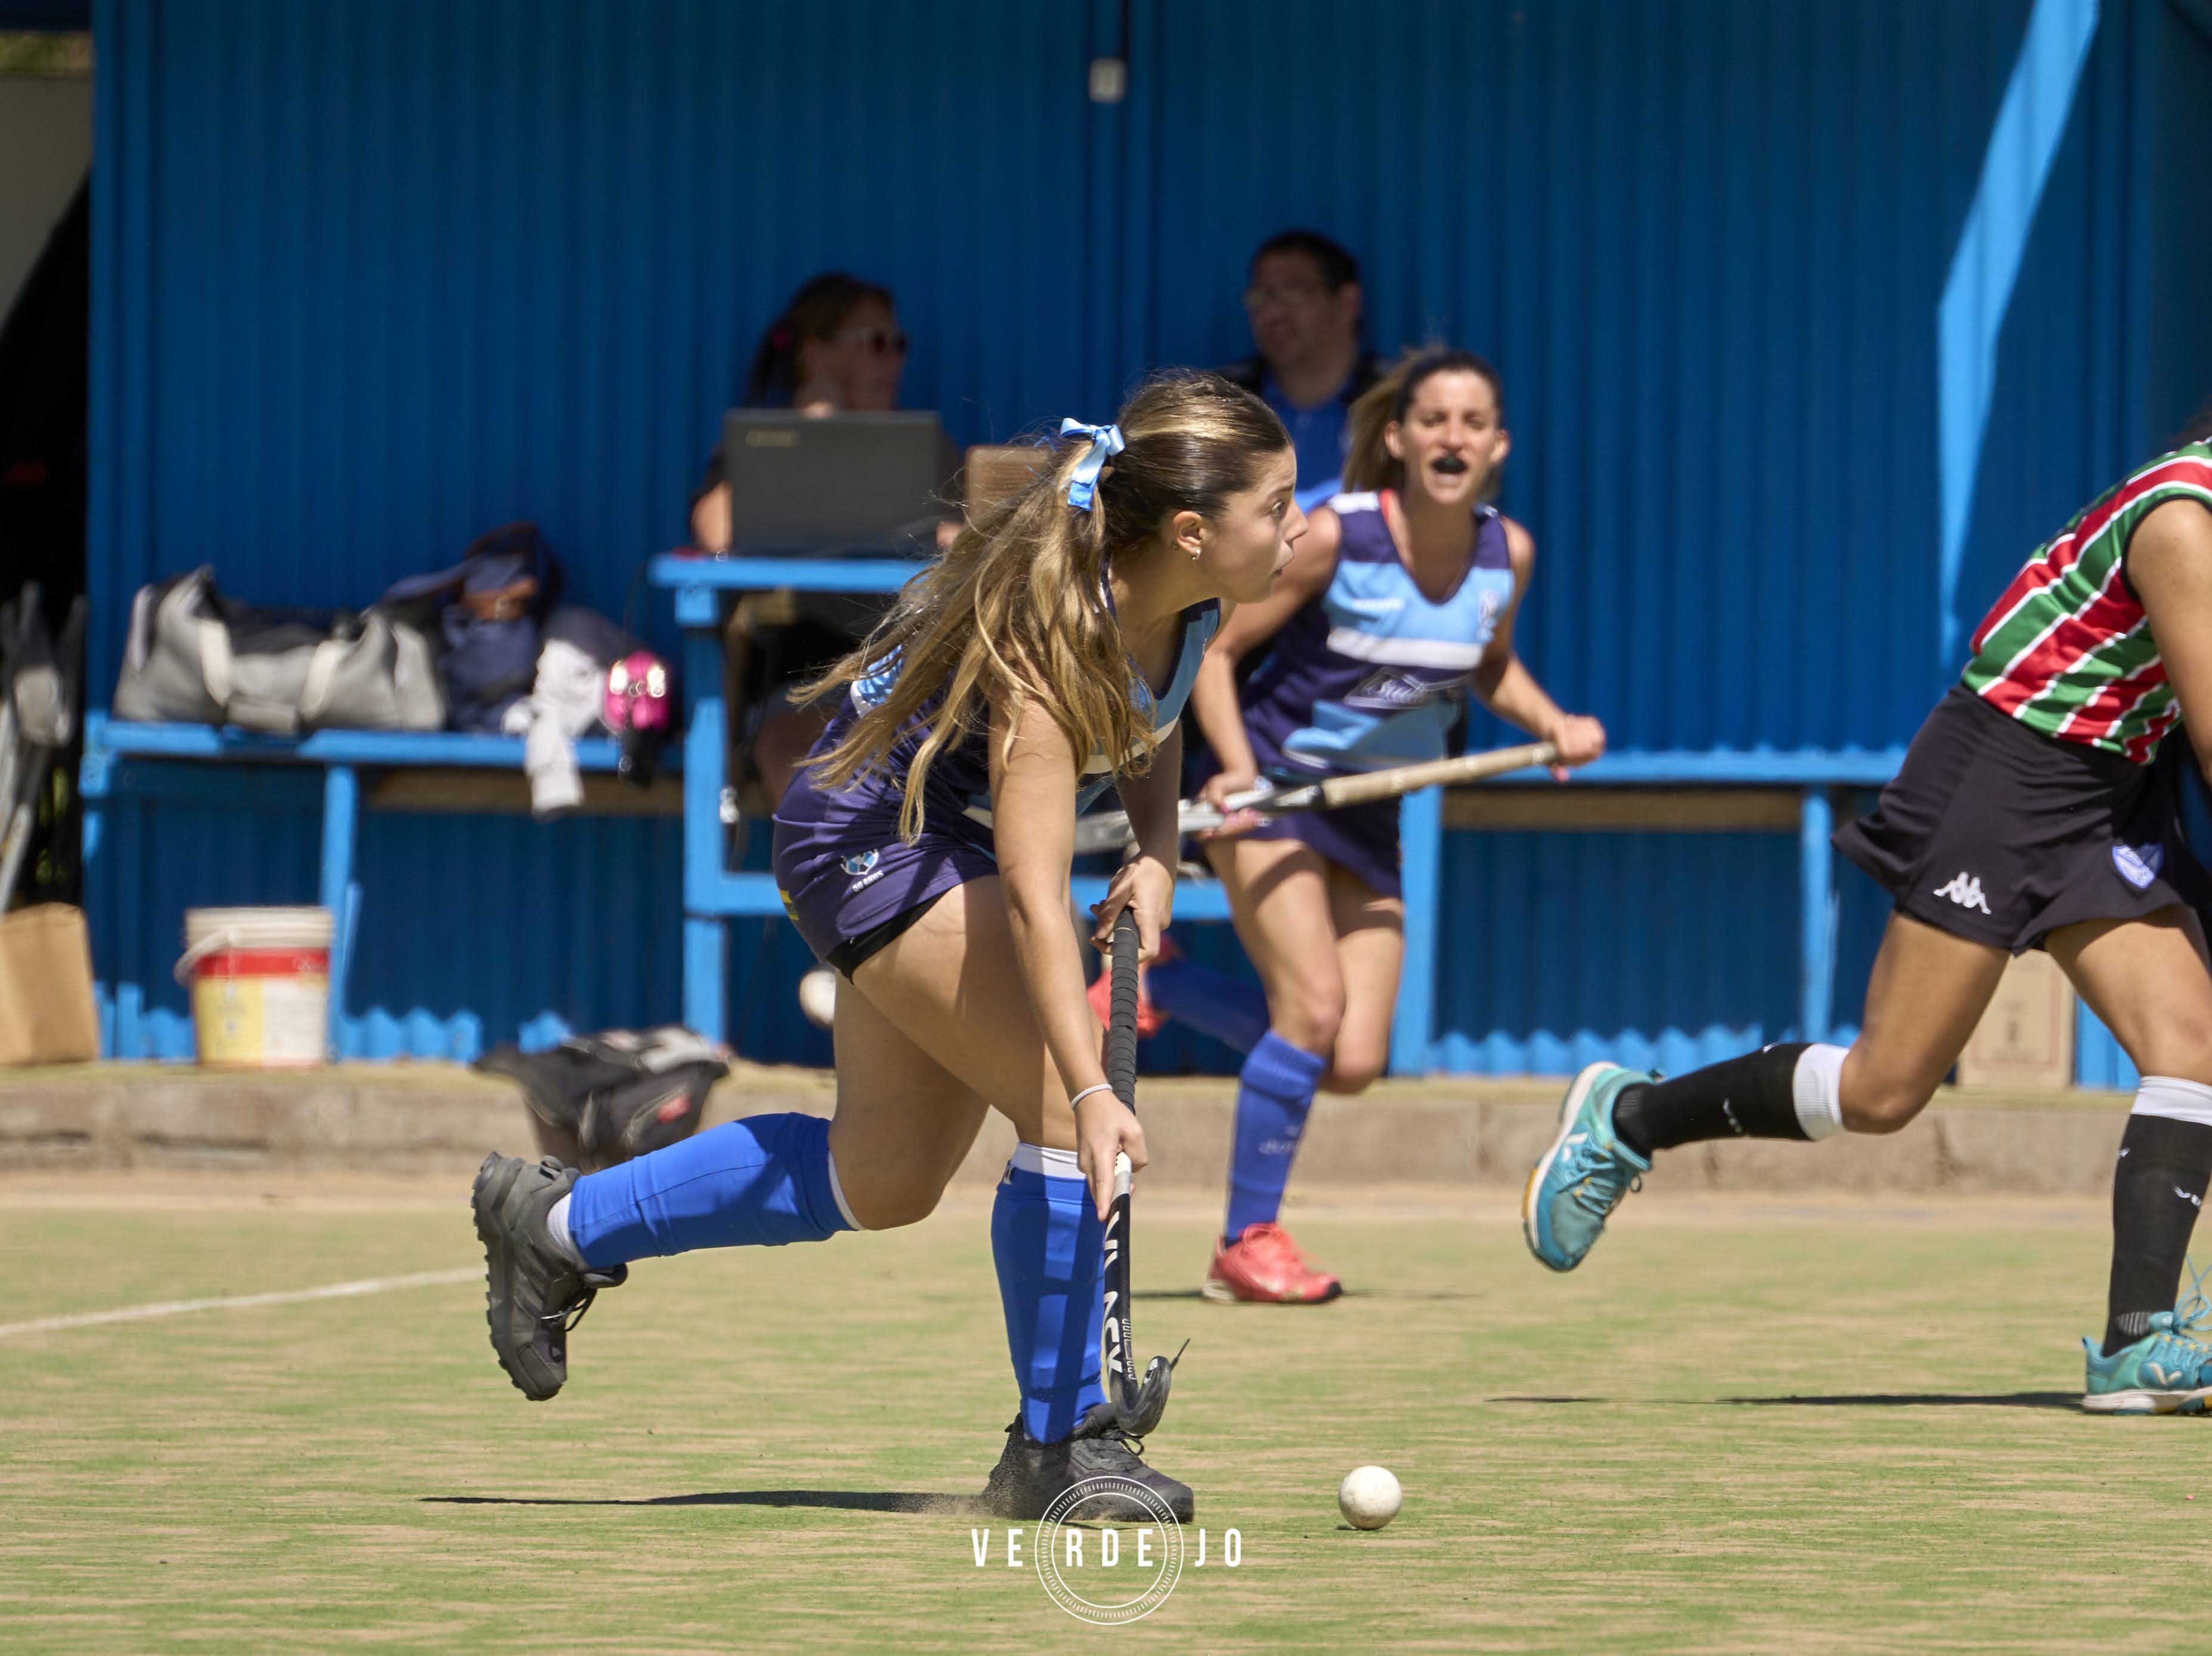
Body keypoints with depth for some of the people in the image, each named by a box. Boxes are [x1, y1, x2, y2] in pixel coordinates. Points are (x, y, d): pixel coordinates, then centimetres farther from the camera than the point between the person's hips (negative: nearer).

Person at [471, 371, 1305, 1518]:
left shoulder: (1187, 604, -13)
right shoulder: (1051, 636, -36)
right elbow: (1034, 900, -41)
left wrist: (1157, 854, -10)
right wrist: (1092, 1092, -50)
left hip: (952, 838, 9)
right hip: (876, 831, -9)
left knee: (882, 1183, 16)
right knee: (1065, 1107, -22)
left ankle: (559, 1226, 31)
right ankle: (1058, 1442, -10)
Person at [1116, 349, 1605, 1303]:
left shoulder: (1507, 555, -4)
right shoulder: (1336, 537, -20)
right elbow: (1216, 651, -11)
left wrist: (1553, 727, -3)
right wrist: (1237, 767, -26)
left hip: (1367, 817, 6)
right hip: (1273, 790, -6)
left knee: (1352, 1067, -1)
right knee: (1315, 1005, -21)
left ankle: (1151, 983, 22)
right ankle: (1246, 1245, -6)